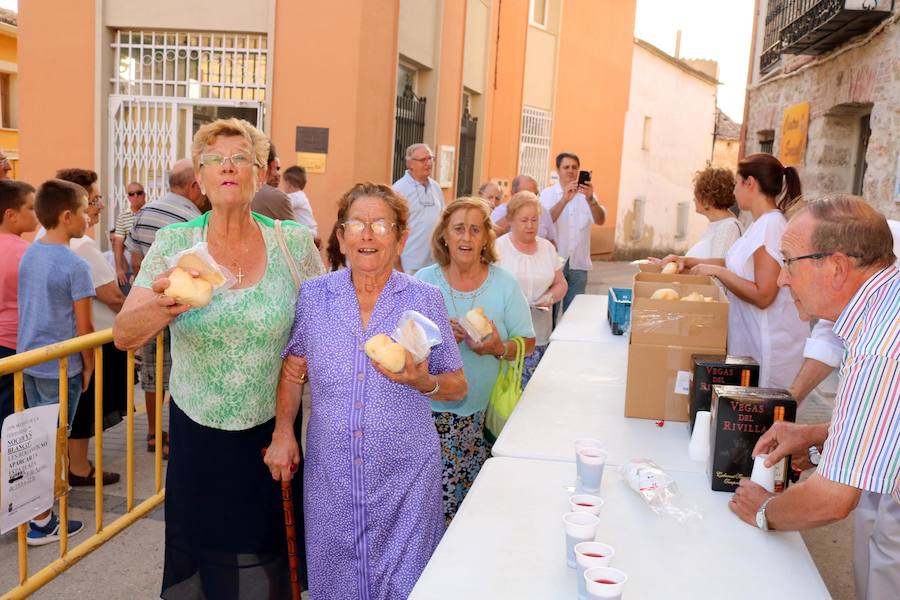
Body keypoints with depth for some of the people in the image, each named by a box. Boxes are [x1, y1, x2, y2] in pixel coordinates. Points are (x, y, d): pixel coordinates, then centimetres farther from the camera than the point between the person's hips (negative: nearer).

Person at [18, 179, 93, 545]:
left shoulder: (28, 255, 5)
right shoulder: (75, 264, -18)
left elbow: (26, 310, 13)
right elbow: (83, 326, -15)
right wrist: (88, 363, -2)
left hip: (28, 360, 7)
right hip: (61, 366, -7)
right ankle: (41, 523, 10)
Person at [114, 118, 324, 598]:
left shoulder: (293, 242, -5)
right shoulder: (173, 243, -5)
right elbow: (123, 335, -11)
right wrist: (163, 308, -31)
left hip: (272, 428, 0)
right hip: (197, 432, 0)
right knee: (200, 555, 13)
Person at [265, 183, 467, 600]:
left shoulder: (425, 300, -2)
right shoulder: (313, 296, 1)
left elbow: (458, 387, 2)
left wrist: (424, 382, -17)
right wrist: (283, 432, 0)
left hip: (405, 476, -1)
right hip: (330, 475, 2)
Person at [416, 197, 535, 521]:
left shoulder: (504, 284, 2)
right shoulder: (424, 281, 2)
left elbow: (528, 343, 4)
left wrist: (499, 348, -17)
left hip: (486, 410, 0)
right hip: (433, 409, 0)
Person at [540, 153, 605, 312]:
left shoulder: (587, 194, 8)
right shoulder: (548, 193, 2)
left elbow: (600, 221, -8)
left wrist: (590, 199, -27)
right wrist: (564, 200, -30)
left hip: (578, 264, 2)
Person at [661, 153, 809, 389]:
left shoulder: (771, 226, -19)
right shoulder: (763, 224, 10)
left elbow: (762, 296, -24)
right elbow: (735, 265, 18)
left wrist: (716, 271, -17)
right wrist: (688, 261, 10)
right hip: (752, 340, 9)